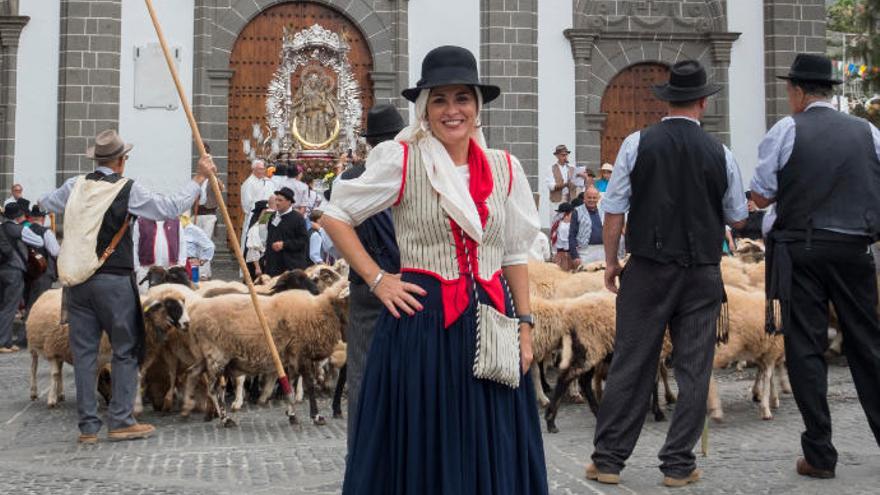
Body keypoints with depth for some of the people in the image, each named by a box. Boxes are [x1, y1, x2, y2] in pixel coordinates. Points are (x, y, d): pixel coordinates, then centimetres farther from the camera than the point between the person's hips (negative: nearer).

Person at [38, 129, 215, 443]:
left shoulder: (76, 186, 7)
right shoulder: (128, 190, -8)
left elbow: (46, 203, 25)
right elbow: (172, 208, -7)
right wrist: (199, 178, 0)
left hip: (76, 280, 5)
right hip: (113, 281, -5)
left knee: (84, 351, 8)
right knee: (126, 350, 6)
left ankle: (88, 426, 12)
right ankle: (121, 420, 6)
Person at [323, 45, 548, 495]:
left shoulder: (504, 168, 7)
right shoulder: (401, 160, -5)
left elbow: (515, 254, 11)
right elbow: (335, 215, 1)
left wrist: (525, 325, 7)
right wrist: (377, 280, -5)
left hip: (491, 320, 4)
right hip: (422, 321, -3)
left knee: (490, 451, 9)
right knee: (421, 452, 5)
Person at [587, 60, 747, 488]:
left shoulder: (637, 144, -4)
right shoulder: (720, 154, 0)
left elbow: (613, 211, -5)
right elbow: (737, 218, 10)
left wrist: (611, 261, 6)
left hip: (648, 271, 0)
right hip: (702, 275, 1)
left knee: (630, 365, 5)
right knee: (693, 369, 8)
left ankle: (608, 460, 10)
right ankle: (678, 465, 12)